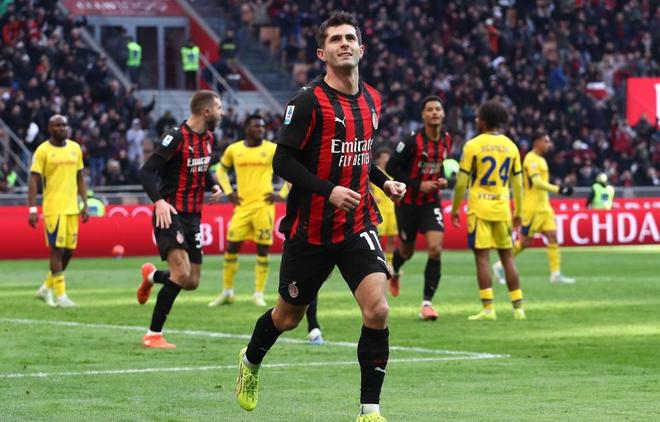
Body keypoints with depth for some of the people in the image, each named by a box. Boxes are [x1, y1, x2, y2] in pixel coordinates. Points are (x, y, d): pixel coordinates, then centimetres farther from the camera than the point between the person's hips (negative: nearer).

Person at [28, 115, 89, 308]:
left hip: (72, 208, 6)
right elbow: (33, 180, -6)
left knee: (69, 250, 6)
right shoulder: (43, 151, -5)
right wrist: (32, 209, -13)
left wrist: (85, 204, 11)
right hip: (53, 208, -6)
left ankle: (46, 288, 22)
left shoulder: (75, 148, 11)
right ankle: (60, 295, -1)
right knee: (57, 249, -7)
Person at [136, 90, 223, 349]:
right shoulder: (176, 138, -15)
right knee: (181, 273, -22)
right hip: (170, 214, -8)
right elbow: (146, 172, -19)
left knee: (192, 282, 7)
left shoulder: (209, 139, 11)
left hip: (193, 217, 8)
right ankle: (153, 336, -14)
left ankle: (152, 276, 40)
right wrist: (159, 201, -33)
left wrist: (214, 186, 8)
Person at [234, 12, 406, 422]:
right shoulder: (309, 101, -12)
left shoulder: (372, 100, 7)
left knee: (377, 309, -17)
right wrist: (328, 190, -24)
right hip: (310, 229, -4)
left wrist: (384, 182, 7)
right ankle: (251, 361, 47)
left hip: (358, 224, 4)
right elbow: (283, 160, -15)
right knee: (289, 315, 13)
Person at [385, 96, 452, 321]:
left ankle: (427, 303, -9)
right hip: (408, 202, -3)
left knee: (436, 249, -14)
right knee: (407, 250, 13)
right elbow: (392, 168, -15)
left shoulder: (447, 140, 0)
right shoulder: (413, 141, -18)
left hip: (431, 202, 3)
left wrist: (443, 180, -1)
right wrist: (418, 185, -20)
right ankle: (394, 271, 52)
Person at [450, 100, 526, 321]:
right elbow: (517, 182, 11)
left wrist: (455, 209, 5)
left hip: (479, 207, -4)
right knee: (507, 257, 11)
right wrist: (518, 212, 19)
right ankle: (518, 307, 10)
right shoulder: (510, 146, 6)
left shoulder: (473, 145, -7)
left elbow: (462, 181, -6)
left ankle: (488, 309, -9)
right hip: (502, 208, 4)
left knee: (482, 257, -3)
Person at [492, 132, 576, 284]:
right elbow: (537, 182, -24)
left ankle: (556, 273, -1)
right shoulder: (531, 159, -14)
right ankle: (500, 266, 10)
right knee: (525, 240, -4)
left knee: (552, 236, 0)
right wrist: (558, 189, -27)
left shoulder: (540, 160, 16)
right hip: (532, 207, -9)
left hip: (544, 207, 9)